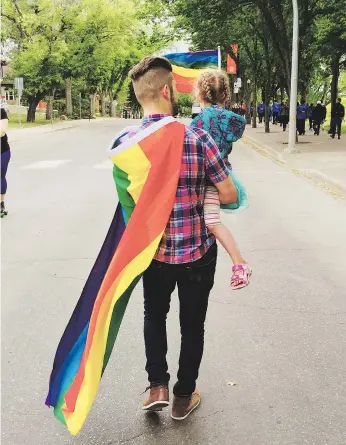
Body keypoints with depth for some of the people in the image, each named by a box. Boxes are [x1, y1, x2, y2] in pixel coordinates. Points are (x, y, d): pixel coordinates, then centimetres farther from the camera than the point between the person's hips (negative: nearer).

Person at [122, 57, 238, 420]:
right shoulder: (196, 138, -18)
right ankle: (183, 397, 32)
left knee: (154, 315, 27)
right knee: (192, 323, 17)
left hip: (152, 251, 2)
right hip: (197, 251, -2)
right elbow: (229, 195, -13)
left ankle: (157, 386, 24)